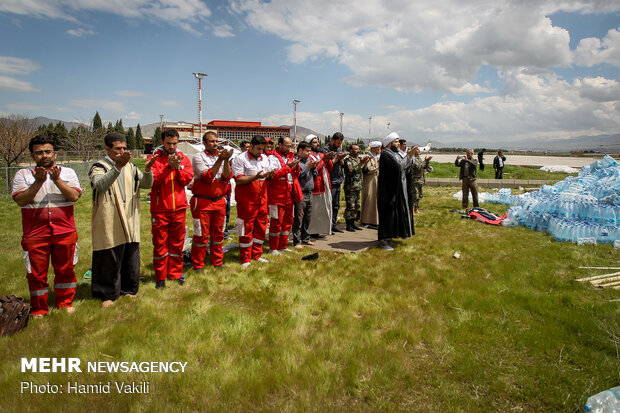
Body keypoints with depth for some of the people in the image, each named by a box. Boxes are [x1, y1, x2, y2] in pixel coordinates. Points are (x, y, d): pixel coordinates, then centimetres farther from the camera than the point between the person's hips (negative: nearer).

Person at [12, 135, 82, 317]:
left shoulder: (67, 172, 7)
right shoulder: (23, 174, 6)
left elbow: (75, 196, -7)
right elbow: (20, 200, -7)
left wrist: (57, 180, -16)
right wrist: (38, 182, -16)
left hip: (65, 232, 0)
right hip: (35, 234, 0)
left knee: (65, 269, 10)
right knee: (36, 273, 8)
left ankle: (65, 302, 29)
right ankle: (39, 309, 24)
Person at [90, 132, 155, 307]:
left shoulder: (130, 167, 12)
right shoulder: (99, 167, -5)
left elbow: (146, 184, 2)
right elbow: (101, 184, -26)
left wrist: (147, 170, -19)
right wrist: (118, 166, -38)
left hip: (130, 223, 5)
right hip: (109, 225, -5)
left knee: (131, 258, 12)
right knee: (109, 260, 2)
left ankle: (128, 289, 28)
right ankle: (107, 294, 17)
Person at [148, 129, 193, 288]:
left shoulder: (183, 159, 9)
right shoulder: (154, 159, 1)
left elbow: (187, 179, -2)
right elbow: (154, 180, -11)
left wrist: (178, 167, -17)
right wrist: (168, 167, -20)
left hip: (179, 208, 3)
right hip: (159, 208, -2)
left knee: (177, 243, 10)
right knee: (160, 244, 3)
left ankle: (175, 275, 21)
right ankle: (160, 277, 14)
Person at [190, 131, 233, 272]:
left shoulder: (222, 156, 9)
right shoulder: (198, 157, -4)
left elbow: (228, 176, -3)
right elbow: (207, 177, -17)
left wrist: (226, 160, -16)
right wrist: (220, 160, -19)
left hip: (219, 201, 5)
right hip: (202, 201, -4)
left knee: (218, 233, 12)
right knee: (201, 235, 0)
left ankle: (217, 263, 25)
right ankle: (198, 266, 12)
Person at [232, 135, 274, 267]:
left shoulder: (264, 158, 12)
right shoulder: (240, 159, -8)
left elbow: (268, 175, 19)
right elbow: (238, 180, -15)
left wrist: (270, 175, -5)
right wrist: (255, 177, -24)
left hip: (262, 199, 6)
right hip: (247, 200, -6)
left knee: (261, 227, 10)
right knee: (246, 228, 0)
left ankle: (257, 255, 24)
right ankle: (245, 259, 10)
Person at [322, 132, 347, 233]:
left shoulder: (339, 149, 15)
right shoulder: (325, 149, -9)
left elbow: (342, 164, 15)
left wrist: (341, 159, -5)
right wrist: (336, 158, -14)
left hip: (338, 181, 8)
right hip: (330, 182, -8)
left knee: (336, 205, 12)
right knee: (329, 205, -5)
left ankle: (334, 225, 20)